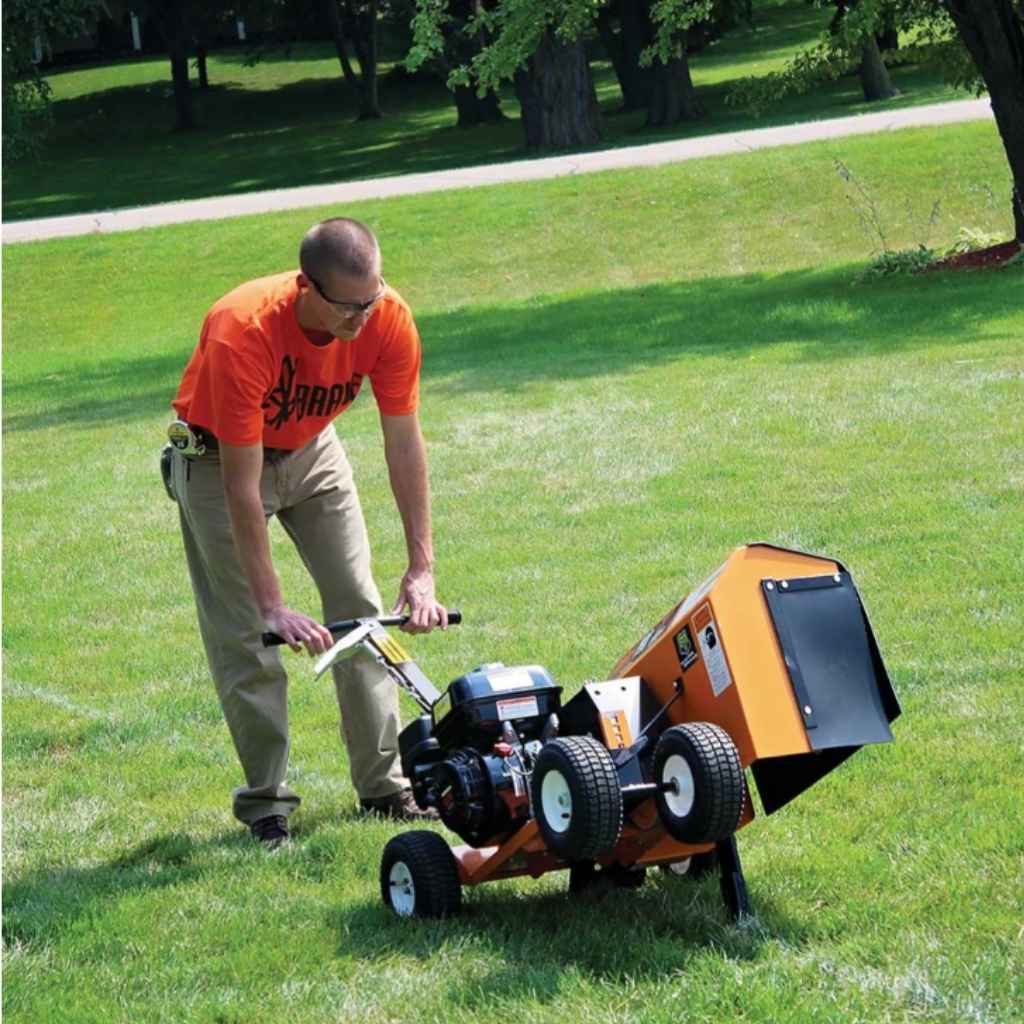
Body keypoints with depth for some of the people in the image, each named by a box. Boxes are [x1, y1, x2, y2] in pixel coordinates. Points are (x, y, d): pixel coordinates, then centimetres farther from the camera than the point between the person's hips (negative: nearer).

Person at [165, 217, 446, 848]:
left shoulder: (388, 318, -25)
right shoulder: (243, 333, -38)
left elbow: (405, 444, -17)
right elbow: (242, 485, -35)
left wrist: (422, 571, -19)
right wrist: (273, 605, -35)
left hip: (312, 449, 5)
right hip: (219, 457, -5)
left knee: (360, 607, 2)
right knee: (246, 636, -9)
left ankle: (384, 783, 11)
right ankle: (265, 802, 1)